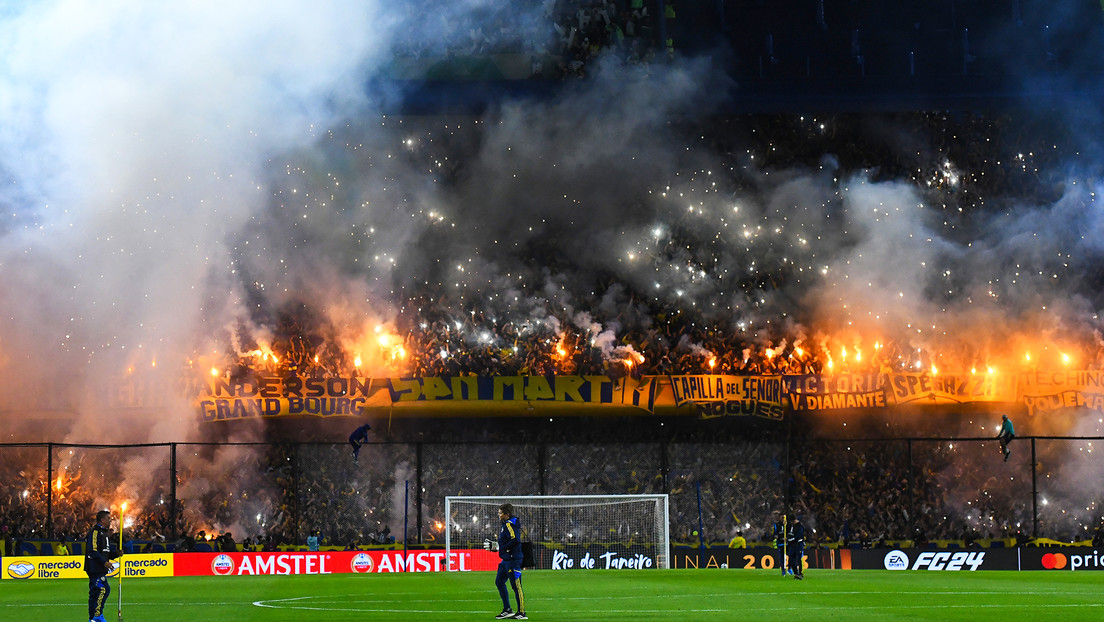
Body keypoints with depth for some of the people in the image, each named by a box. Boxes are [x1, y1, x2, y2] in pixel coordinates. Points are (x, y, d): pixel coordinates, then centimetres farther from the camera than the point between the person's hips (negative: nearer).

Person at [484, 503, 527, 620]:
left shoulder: (509, 524, -14)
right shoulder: (506, 524, 17)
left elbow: (515, 540, -25)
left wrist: (499, 547, -18)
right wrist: (494, 545, 13)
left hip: (513, 559, -11)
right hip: (506, 559, 11)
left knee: (516, 586, -6)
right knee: (499, 582, 13)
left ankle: (522, 613, -1)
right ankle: (507, 610, 18)